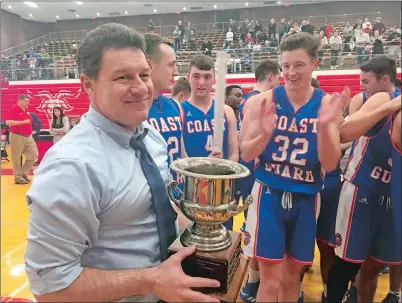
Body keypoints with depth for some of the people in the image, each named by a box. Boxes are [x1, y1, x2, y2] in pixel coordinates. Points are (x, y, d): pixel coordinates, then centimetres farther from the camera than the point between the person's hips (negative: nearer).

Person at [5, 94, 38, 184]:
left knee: (34, 155, 4)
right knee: (17, 158, 1)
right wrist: (23, 122, -20)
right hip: (17, 137, -7)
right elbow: (8, 122, -20)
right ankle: (18, 178, 10)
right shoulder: (13, 109, -9)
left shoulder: (26, 111, 13)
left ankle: (24, 173, 19)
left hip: (28, 137, 7)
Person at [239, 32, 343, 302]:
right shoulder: (264, 102, -7)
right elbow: (246, 155, -6)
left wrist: (324, 126, -24)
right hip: (269, 195, -2)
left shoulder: (328, 105, -3)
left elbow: (330, 165, -7)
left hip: (306, 199, 2)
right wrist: (265, 133, -26)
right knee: (271, 280, 3)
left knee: (292, 275, 19)